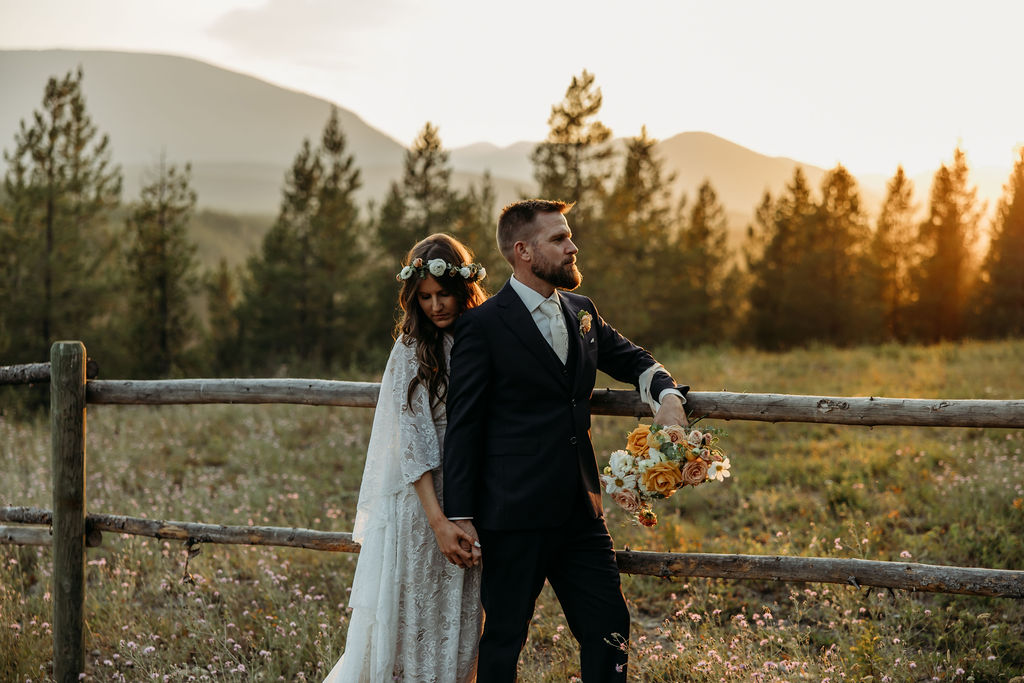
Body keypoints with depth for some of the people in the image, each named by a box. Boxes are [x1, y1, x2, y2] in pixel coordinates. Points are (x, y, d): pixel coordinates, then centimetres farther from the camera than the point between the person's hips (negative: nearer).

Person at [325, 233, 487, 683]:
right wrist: (438, 521, -21)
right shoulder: (413, 348, -6)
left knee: (459, 626, 9)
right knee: (412, 620, 1)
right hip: (422, 502, -4)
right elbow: (413, 438, -12)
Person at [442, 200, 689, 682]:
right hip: (515, 514, -6)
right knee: (504, 638, 4)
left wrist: (667, 396, 0)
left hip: (580, 510, 6)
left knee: (609, 628, 6)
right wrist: (460, 517, -11)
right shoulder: (483, 326, -8)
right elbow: (463, 426, -7)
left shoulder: (582, 312, 11)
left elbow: (633, 360, 24)